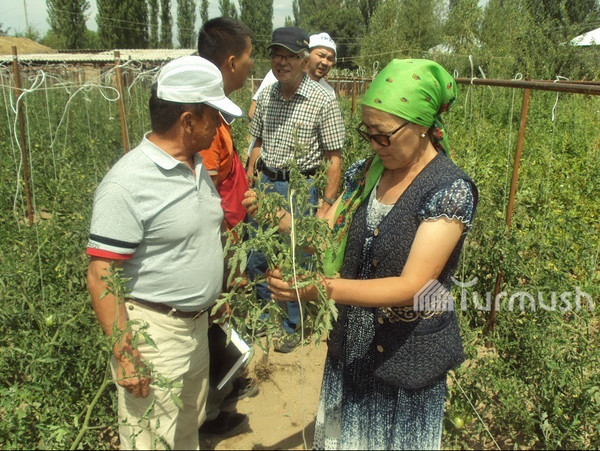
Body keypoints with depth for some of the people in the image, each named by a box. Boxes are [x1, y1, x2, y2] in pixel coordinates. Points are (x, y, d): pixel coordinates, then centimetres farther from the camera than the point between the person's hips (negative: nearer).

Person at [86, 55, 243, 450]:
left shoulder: (198, 167, 5)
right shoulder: (126, 184, -22)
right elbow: (102, 277, -21)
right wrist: (125, 355, -21)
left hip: (198, 325, 8)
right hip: (153, 332, -8)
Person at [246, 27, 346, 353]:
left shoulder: (323, 101, -11)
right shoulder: (266, 96, 5)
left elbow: (334, 157, -10)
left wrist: (328, 203, -14)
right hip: (265, 185, 5)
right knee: (256, 258, 13)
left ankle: (292, 326, 29)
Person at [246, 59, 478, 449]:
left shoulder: (451, 190, -20)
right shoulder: (367, 172, -2)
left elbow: (411, 287, -26)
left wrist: (321, 288, -35)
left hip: (406, 355, -5)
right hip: (352, 346, 6)